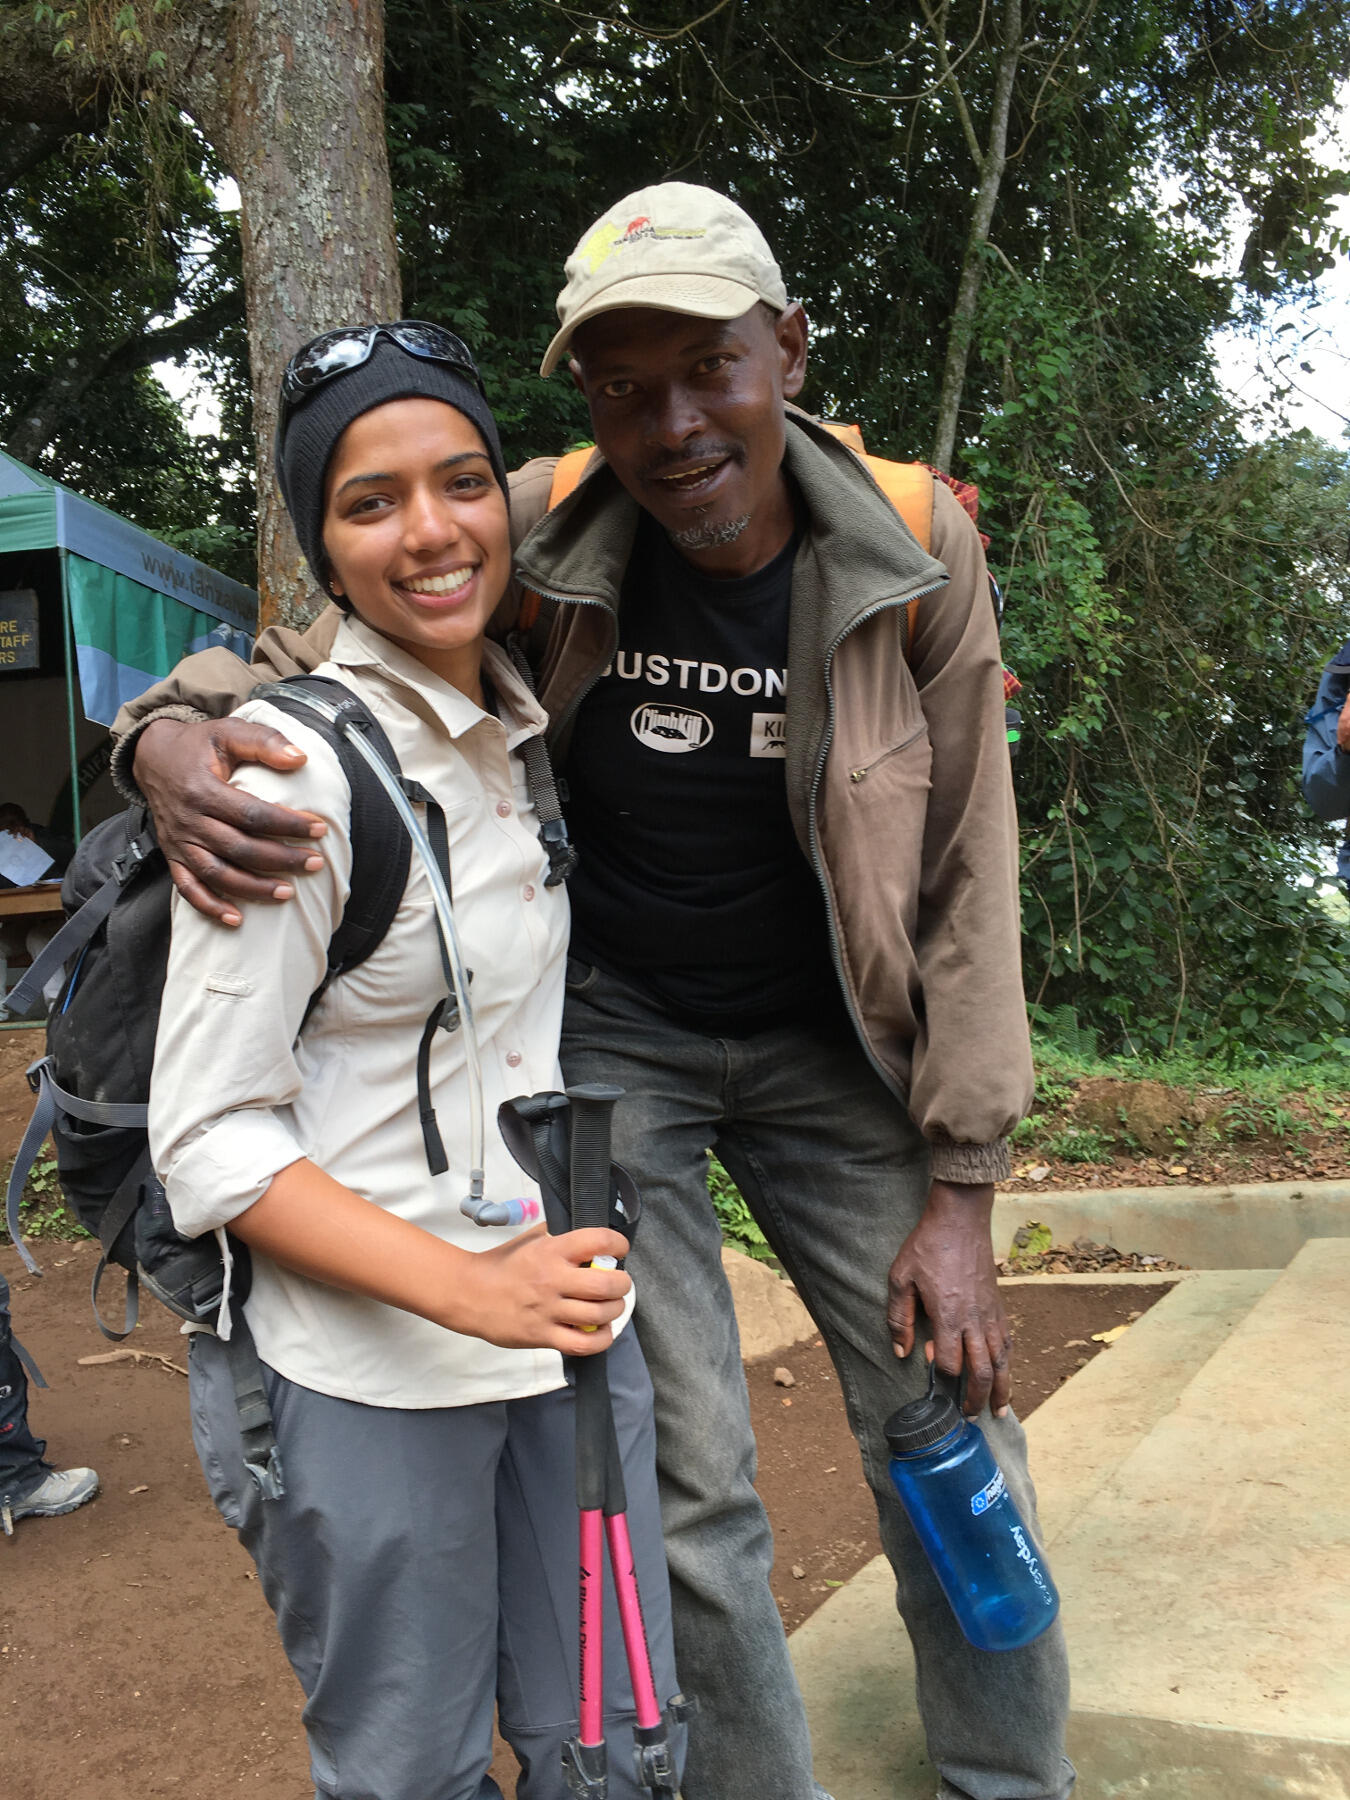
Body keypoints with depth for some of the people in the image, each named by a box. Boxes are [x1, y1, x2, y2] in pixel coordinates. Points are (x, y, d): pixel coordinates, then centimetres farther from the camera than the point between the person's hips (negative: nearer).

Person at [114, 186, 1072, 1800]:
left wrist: (959, 1193, -8)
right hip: (610, 1029, -1)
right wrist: (172, 735, -29)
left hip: (829, 1043, 2)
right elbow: (298, 664, -3)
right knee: (686, 1483, -1)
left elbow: (965, 880, -8)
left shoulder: (913, 551, -13)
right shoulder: (538, 543, -15)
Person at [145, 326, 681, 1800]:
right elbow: (208, 1144, -17)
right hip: (368, 1380, -6)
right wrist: (467, 1289, -25)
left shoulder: (517, 727, 5)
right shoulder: (295, 773, -17)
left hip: (567, 1321, 6)